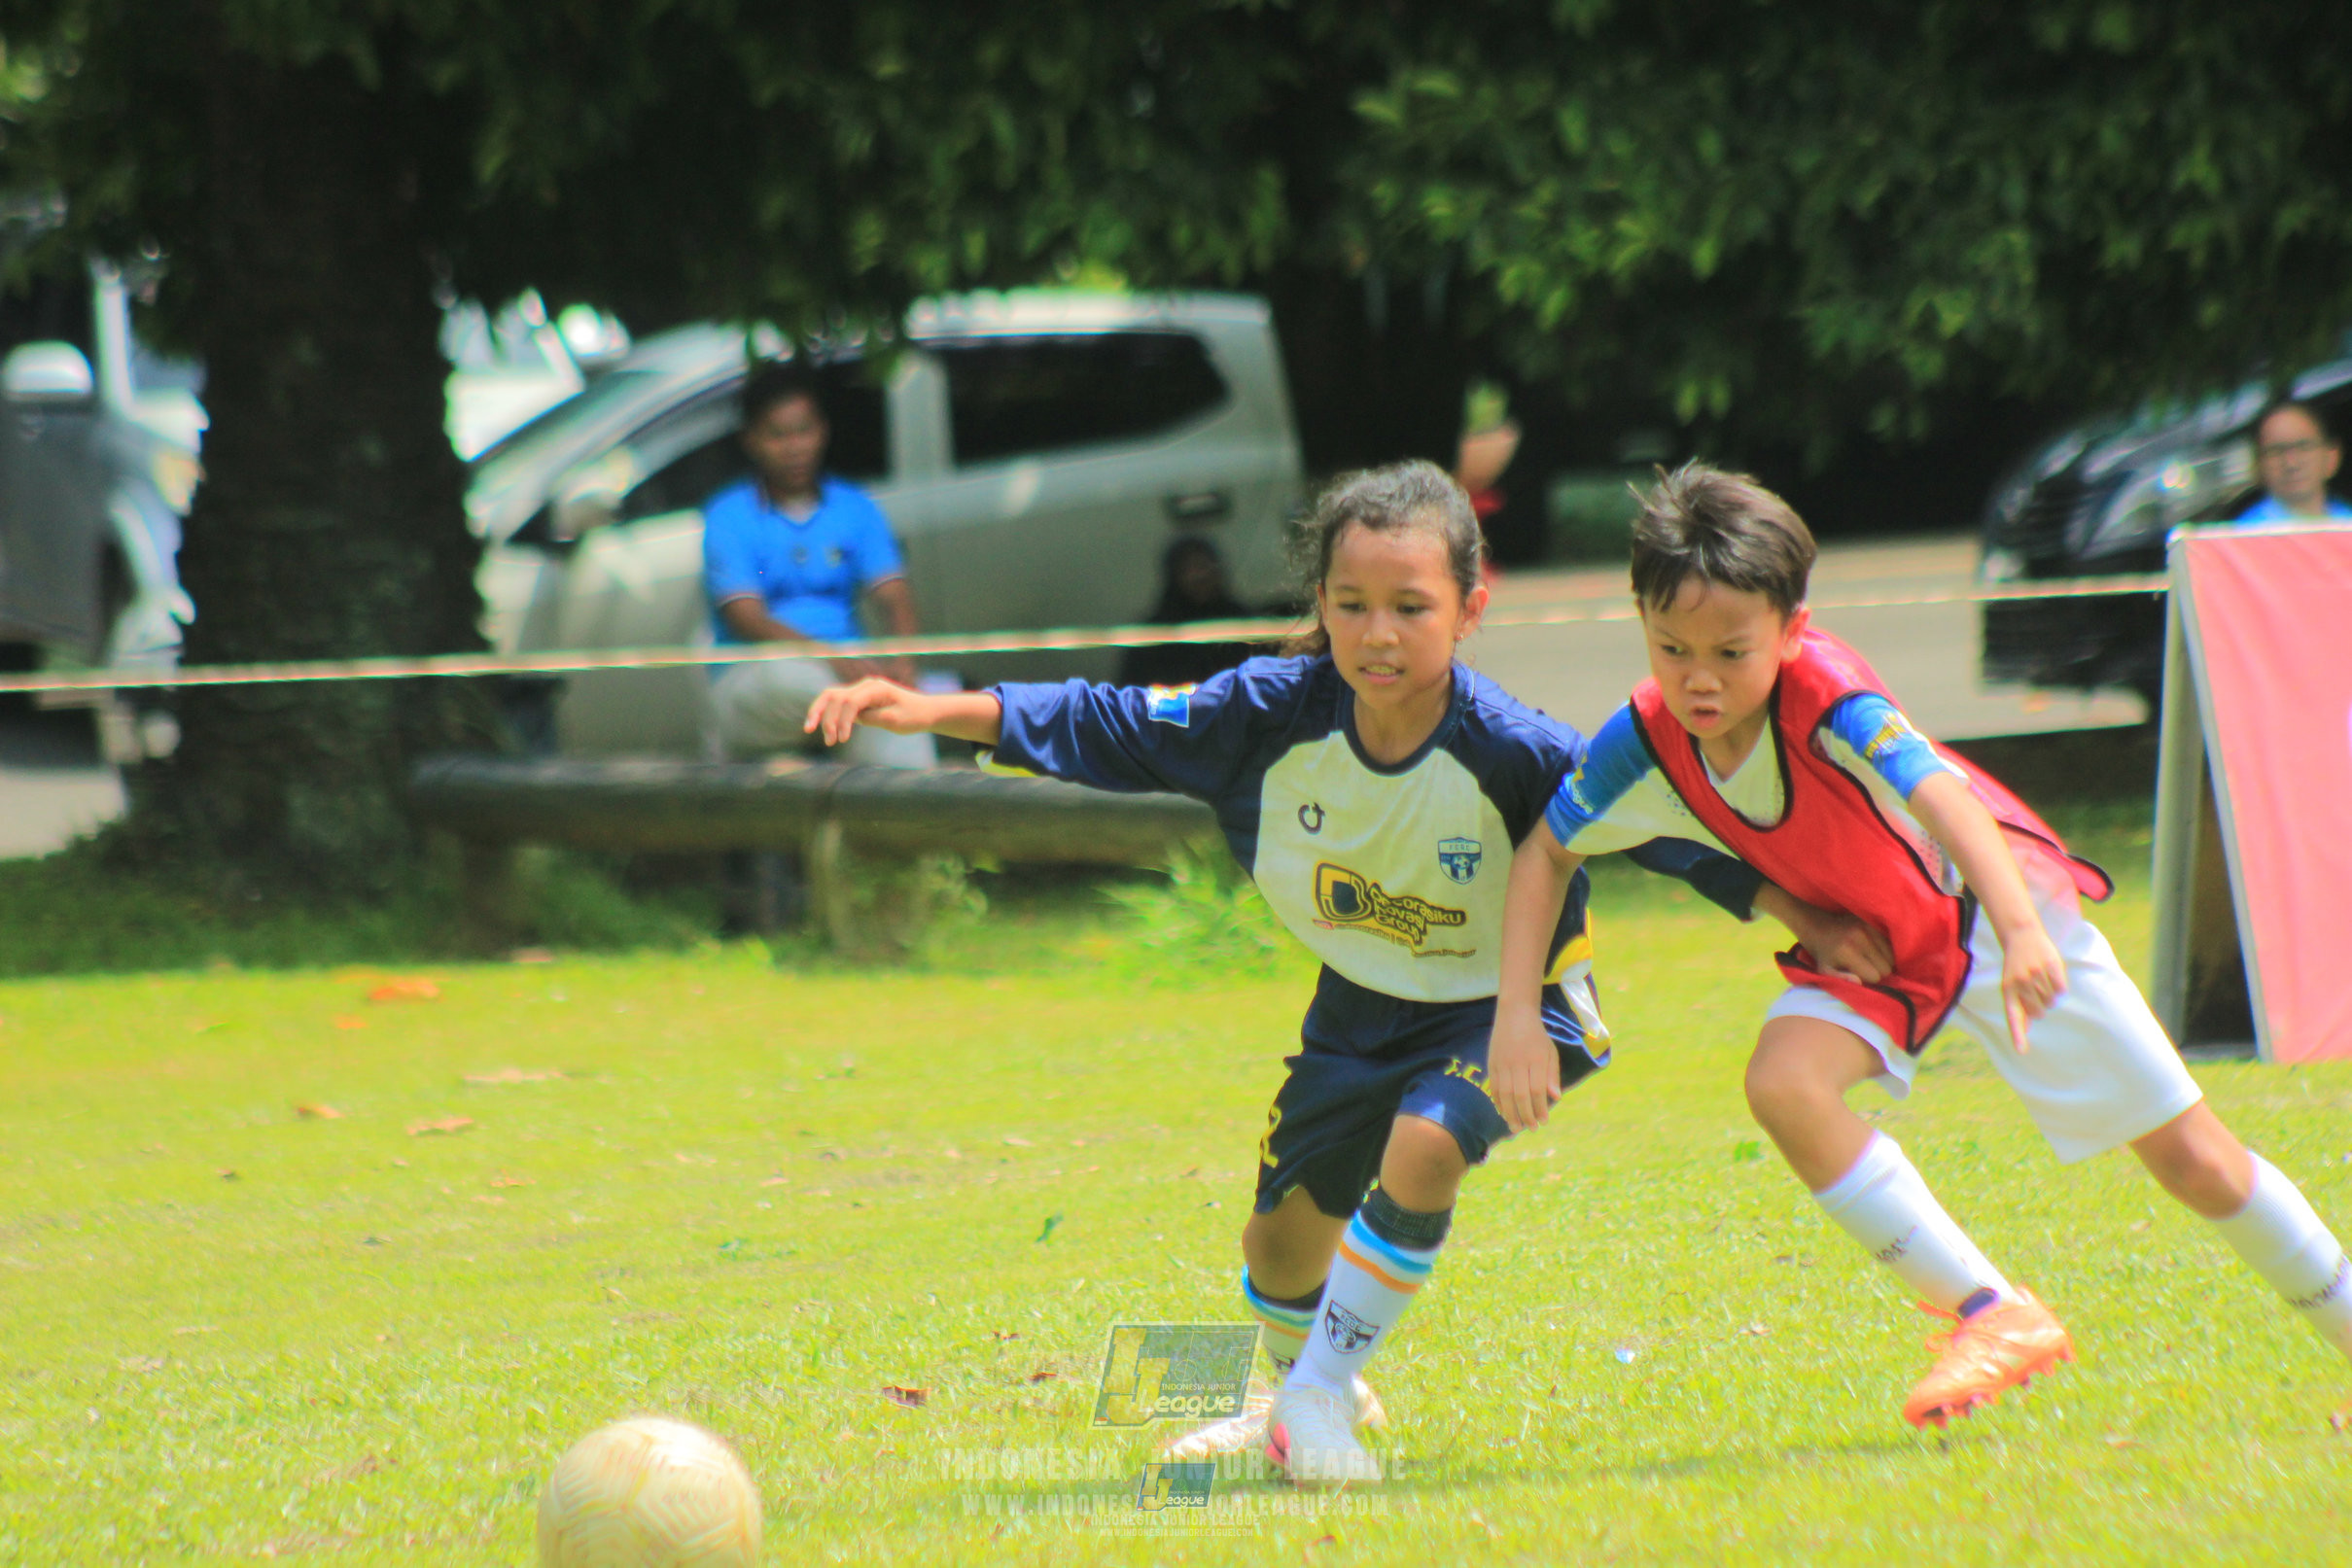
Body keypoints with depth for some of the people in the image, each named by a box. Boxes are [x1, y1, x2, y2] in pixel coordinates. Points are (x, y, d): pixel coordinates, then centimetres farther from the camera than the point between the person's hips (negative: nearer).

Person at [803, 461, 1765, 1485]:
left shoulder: (1514, 755, -29)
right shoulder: (1275, 717, -20)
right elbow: (1107, 726, -11)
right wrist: (933, 711, -18)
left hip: (1500, 1002, -4)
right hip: (1361, 1005, 4)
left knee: (1423, 1144, -32)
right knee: (1281, 1244, 10)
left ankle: (1320, 1397, -13)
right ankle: (1298, 1389, 46)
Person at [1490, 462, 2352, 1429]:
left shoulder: (1826, 698, -36)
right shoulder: (1645, 745, -22)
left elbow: (1937, 791, -53)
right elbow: (1545, 852, -5)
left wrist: (2019, 930, -70)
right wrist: (1516, 1014, -16)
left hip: (1987, 906, -4)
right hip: (1867, 948, 4)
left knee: (2192, 1160, 1)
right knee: (1783, 1082, -27)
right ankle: (1992, 1317, -16)